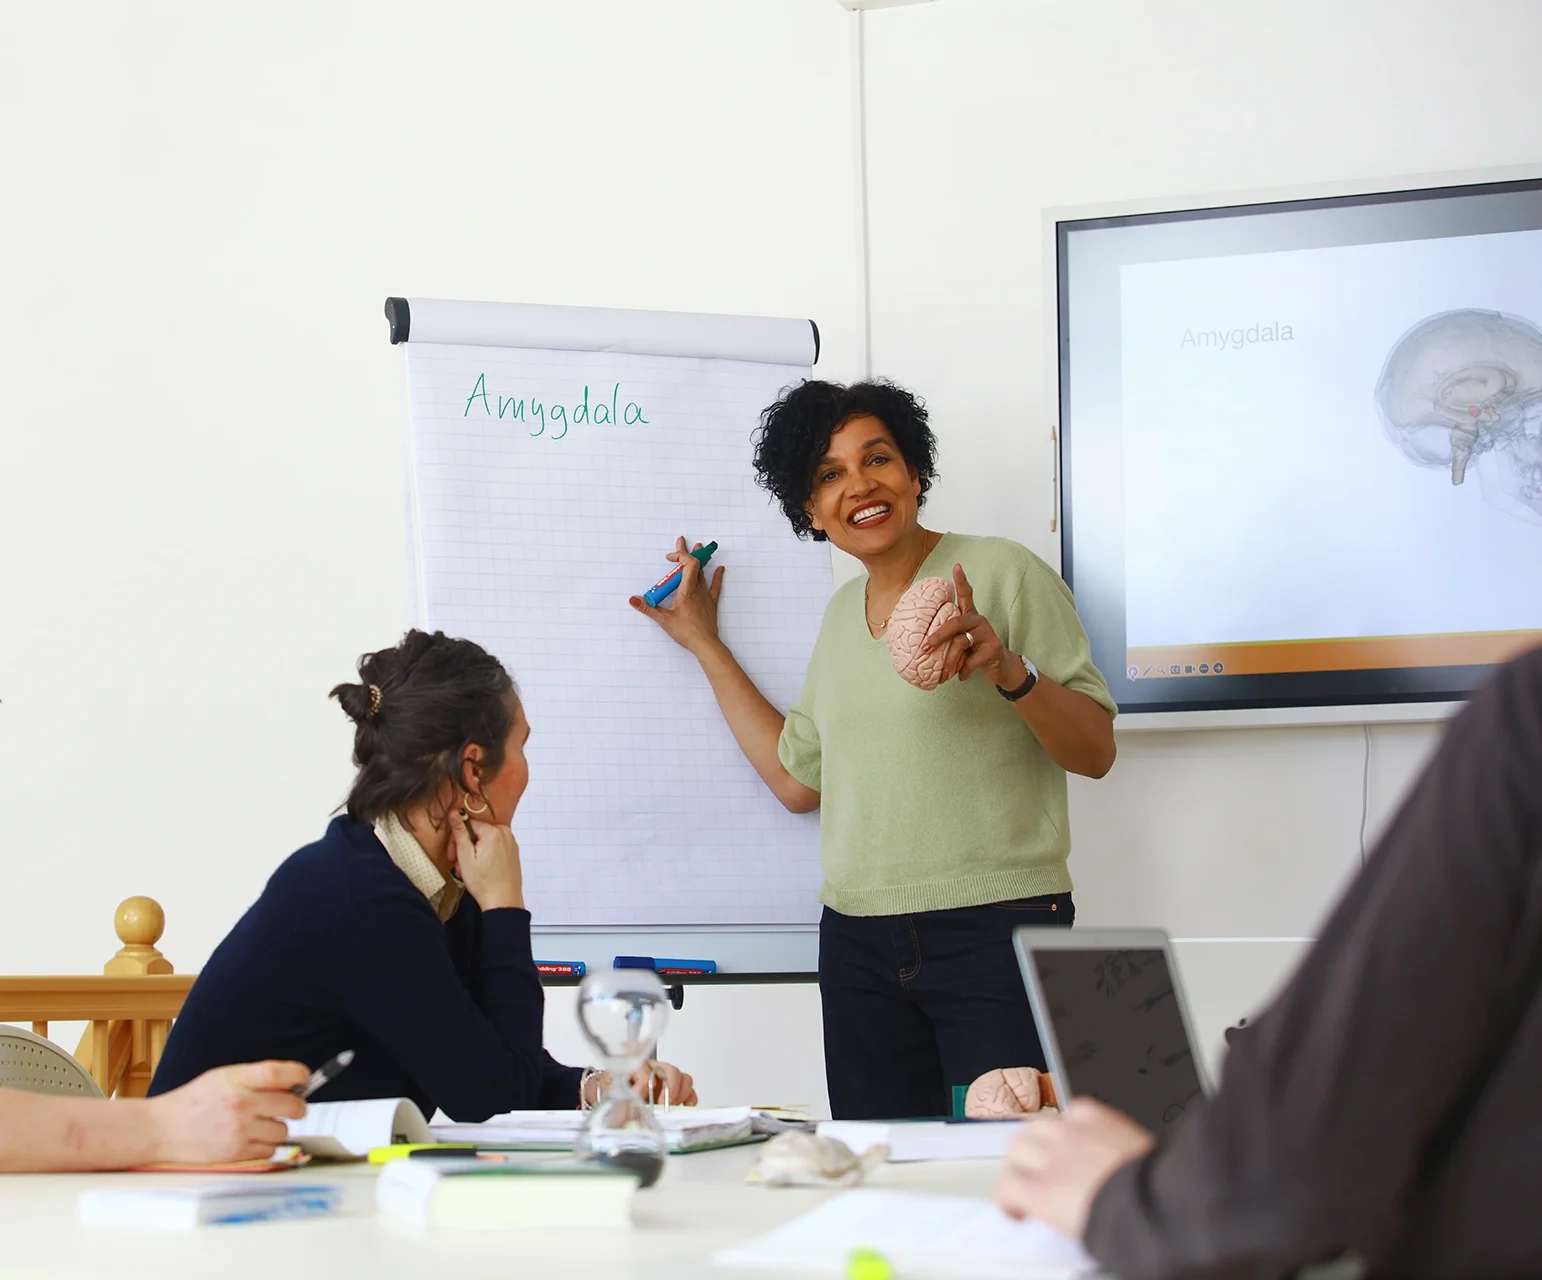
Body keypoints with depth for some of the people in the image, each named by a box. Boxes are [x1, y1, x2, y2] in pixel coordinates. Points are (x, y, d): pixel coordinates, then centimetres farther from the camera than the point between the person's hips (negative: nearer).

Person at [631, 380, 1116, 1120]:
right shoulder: (843, 613, 17)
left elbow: (1095, 753, -5)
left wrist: (1010, 671, -23)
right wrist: (704, 643, 24)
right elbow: (798, 780, 19)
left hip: (998, 927, -6)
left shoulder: (1001, 573, -3)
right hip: (860, 942, 6)